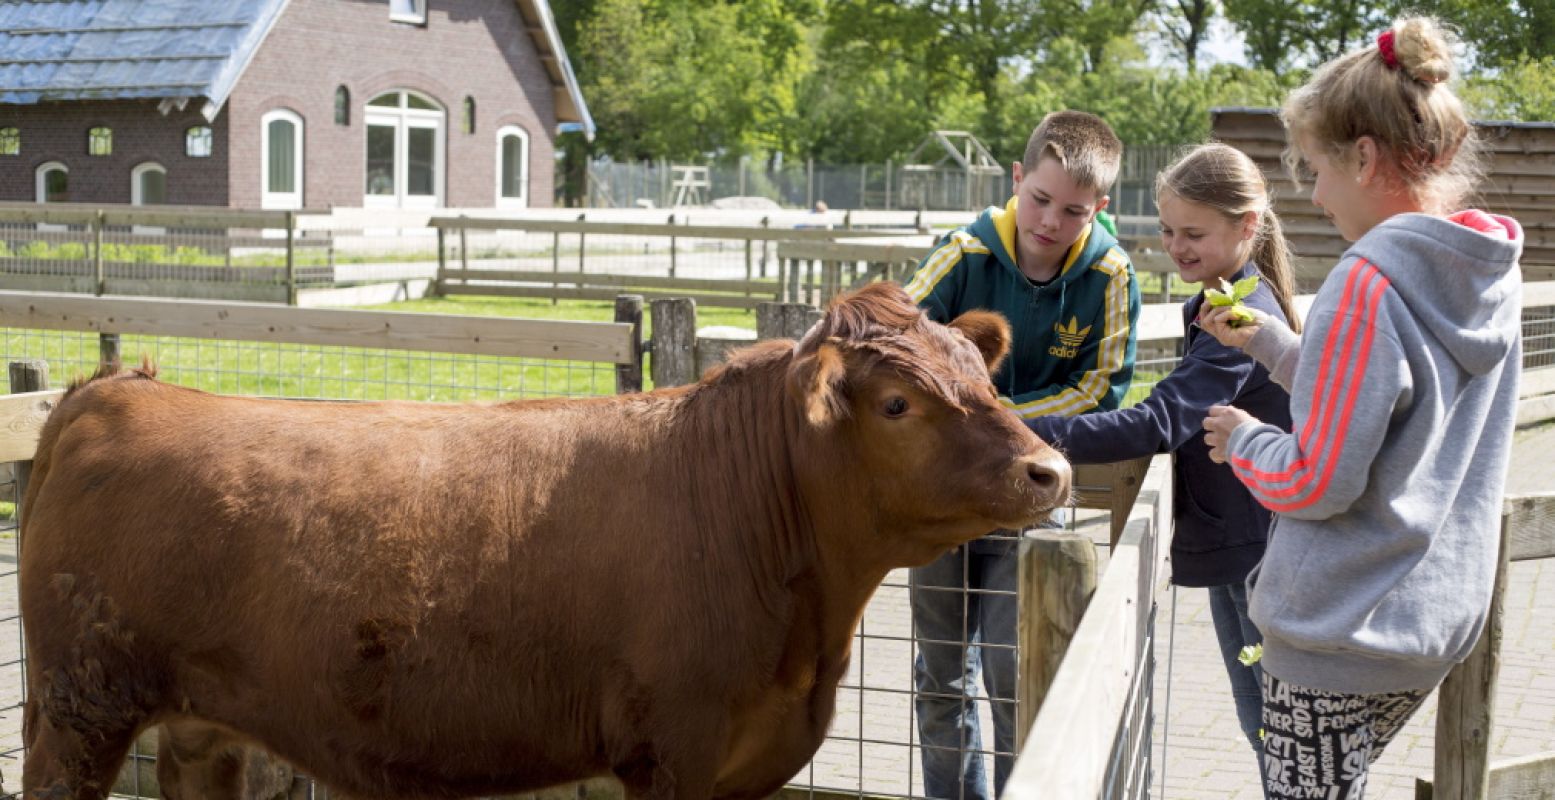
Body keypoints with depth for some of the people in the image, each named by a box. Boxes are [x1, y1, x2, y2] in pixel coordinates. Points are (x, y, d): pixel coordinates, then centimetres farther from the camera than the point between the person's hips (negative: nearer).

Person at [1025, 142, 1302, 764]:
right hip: (1230, 545, 10)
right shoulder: (1211, 305, 9)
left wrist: (1034, 435, -39)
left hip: (1266, 547, -10)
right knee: (1256, 718, 18)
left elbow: (1159, 422, -33)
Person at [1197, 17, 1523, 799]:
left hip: (1341, 631, -8)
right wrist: (1270, 341, 14)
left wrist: (1246, 442, -3)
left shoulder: (1367, 281, -22)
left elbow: (1318, 480, -22)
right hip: (1439, 617, 8)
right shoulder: (1491, 274, 3)